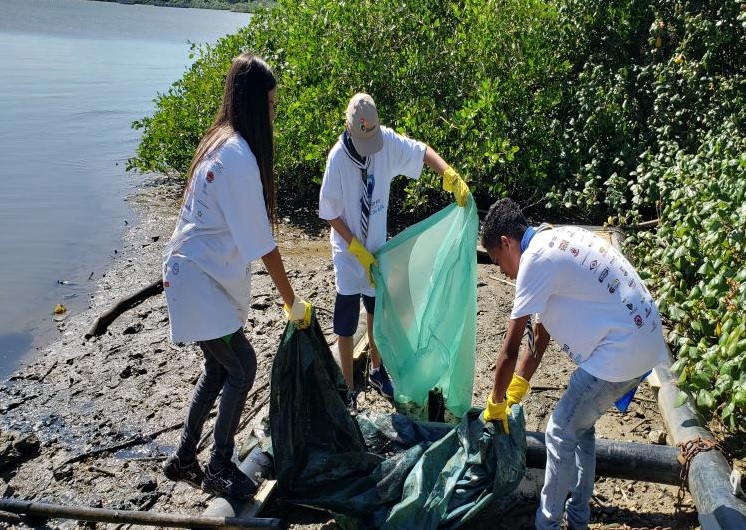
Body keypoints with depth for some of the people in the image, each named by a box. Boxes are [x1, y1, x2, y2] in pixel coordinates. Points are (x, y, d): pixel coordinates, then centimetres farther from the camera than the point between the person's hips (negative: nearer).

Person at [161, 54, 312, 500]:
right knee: (242, 368, 0)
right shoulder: (238, 156, -22)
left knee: (219, 369, 17)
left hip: (199, 274, 9)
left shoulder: (220, 142, 8)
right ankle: (219, 469, 17)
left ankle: (184, 459, 32)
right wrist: (293, 302, -12)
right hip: (200, 280, -9)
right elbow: (262, 244, -21)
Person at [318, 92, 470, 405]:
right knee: (346, 325, 3)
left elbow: (422, 152, -8)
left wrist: (451, 176, -27)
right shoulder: (337, 158, -24)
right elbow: (330, 214, -16)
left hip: (377, 248, 5)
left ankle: (377, 371, 42)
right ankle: (348, 388, 19)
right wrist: (358, 249, -16)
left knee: (376, 313, 21)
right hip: (349, 253, -4)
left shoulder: (387, 140, -16)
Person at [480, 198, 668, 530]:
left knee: (561, 434, 3)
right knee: (580, 425, 21)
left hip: (620, 351, -10)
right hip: (644, 341, 10)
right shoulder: (554, 241, 13)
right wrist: (517, 388, 21)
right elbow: (540, 331, 18)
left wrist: (496, 403, 4)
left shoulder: (535, 259, -15)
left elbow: (510, 350, -10)